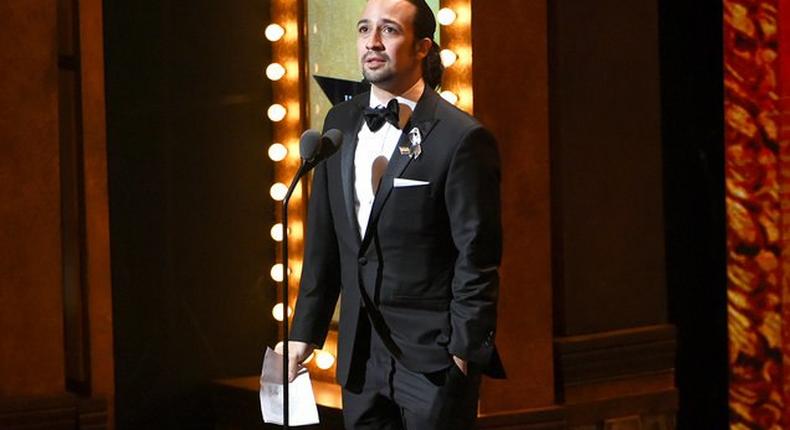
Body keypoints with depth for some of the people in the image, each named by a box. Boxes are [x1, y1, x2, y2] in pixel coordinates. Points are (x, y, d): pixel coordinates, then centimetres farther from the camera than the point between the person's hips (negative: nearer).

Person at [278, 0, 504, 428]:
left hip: (433, 356, -6)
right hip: (360, 358, 6)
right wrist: (304, 332, 10)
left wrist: (465, 349, -13)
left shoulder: (461, 138, -11)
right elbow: (323, 241, 12)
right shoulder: (341, 123, 8)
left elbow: (477, 259, -11)